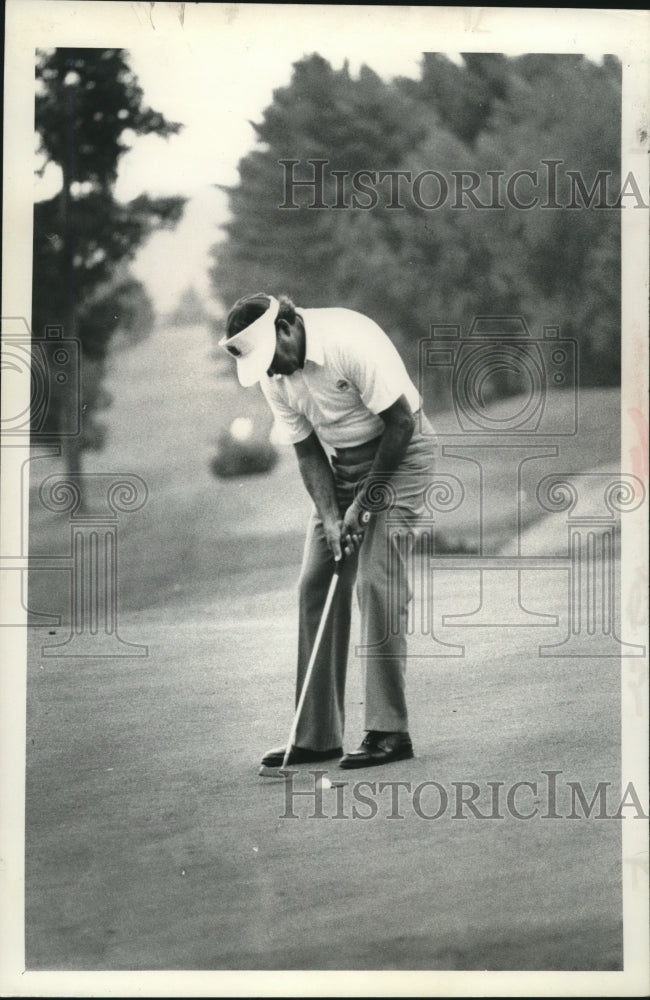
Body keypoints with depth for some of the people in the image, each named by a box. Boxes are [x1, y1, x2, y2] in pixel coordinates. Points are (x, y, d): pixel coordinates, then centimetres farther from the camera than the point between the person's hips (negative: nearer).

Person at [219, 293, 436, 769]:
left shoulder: (350, 342, -27)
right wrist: (329, 516, -14)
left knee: (377, 580, -17)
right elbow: (307, 449, 1)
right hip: (341, 461, 7)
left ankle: (389, 732, -13)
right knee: (316, 584, -1)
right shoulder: (274, 376, -5)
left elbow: (400, 422, -22)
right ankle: (318, 735, 3)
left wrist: (364, 503, -18)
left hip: (400, 452, -7)